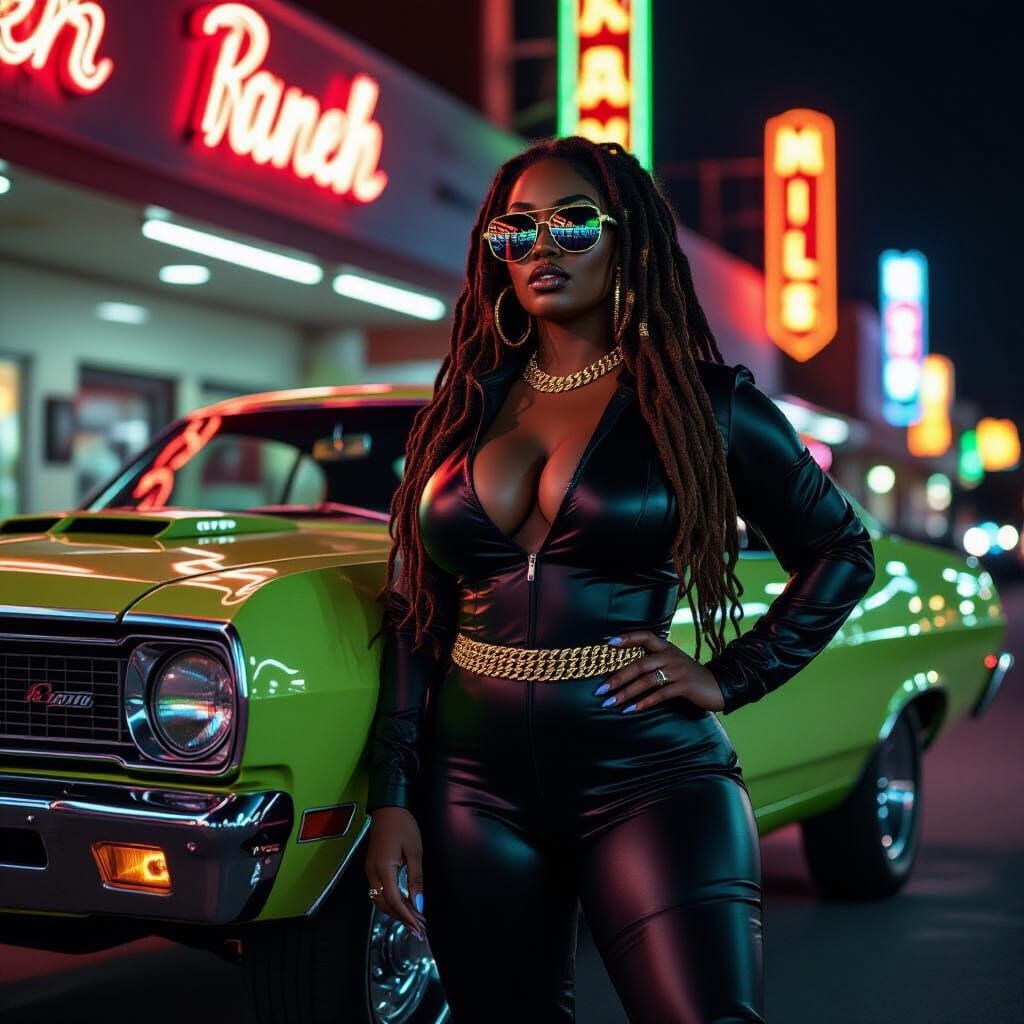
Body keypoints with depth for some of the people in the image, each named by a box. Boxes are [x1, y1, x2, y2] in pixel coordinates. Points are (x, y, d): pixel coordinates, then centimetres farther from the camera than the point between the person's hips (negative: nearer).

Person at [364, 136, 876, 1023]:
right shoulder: (465, 407, 9)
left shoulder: (700, 401, 0)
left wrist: (731, 679, -3)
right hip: (475, 781, 4)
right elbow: (413, 612, 9)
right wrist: (391, 800, 3)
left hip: (648, 775, -3)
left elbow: (841, 552, 8)